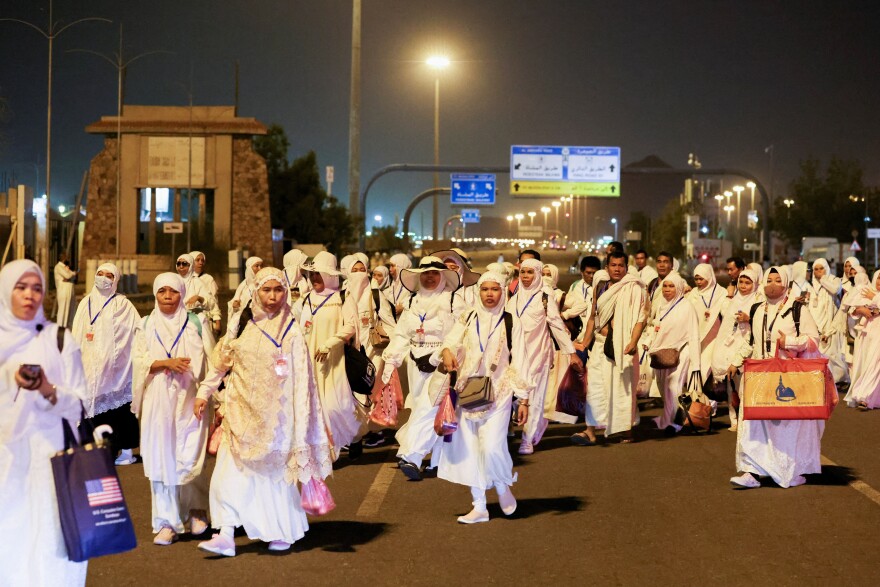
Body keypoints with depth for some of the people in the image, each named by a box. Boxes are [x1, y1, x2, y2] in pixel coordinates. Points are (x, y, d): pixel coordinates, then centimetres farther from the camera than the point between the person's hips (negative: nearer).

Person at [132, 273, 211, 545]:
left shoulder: (194, 323, 5)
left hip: (188, 400, -1)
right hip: (158, 401, 2)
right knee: (162, 460, -1)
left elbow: (208, 361, 4)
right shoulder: (147, 326, 10)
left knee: (188, 460, -7)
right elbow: (139, 360, 2)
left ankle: (197, 510, 19)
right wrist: (167, 362, -14)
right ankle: (167, 524, 5)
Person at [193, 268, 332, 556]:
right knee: (231, 470, -6)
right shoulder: (244, 326, 4)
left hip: (273, 414, -3)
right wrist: (204, 393, 7)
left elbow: (300, 379, -5)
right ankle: (226, 535, -7)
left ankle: (284, 532, 23)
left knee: (276, 473, 7)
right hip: (242, 413, 3)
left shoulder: (291, 332, -4)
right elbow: (221, 362, 12)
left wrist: (300, 421, -10)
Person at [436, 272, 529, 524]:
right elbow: (450, 341, -3)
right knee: (469, 449, 2)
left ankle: (503, 486, 13)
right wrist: (446, 353, -28)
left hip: (498, 392, -3)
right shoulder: (467, 320, 9)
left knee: (493, 446, -17)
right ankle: (479, 507, 11)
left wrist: (523, 399, -2)